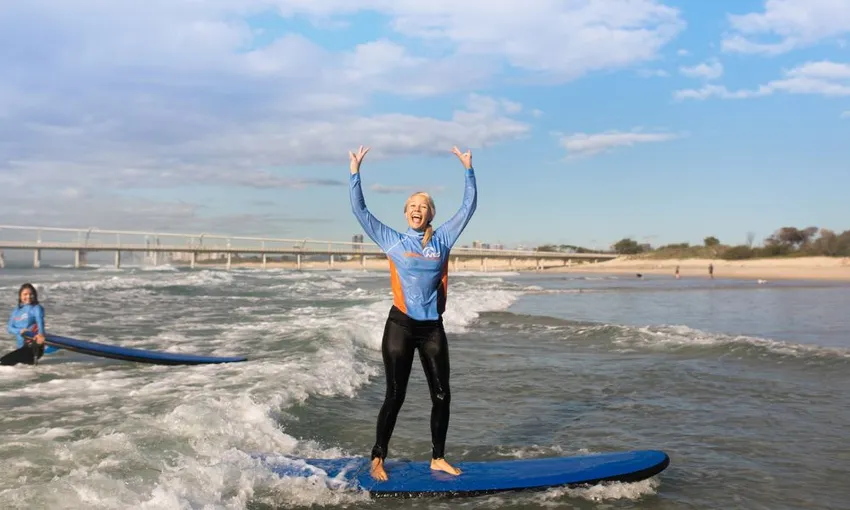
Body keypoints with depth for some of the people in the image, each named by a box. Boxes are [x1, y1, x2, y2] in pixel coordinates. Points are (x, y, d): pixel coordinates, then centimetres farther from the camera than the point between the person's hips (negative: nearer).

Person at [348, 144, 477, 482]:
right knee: (395, 396, 0)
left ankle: (437, 458, 20)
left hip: (433, 328, 3)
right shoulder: (392, 241, 3)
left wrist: (468, 170, 4)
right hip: (400, 325, -3)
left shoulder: (442, 239, 7)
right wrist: (355, 172, -4)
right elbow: (359, 209, 0)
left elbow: (469, 207, 8)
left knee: (442, 395, 5)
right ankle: (378, 459, 12)